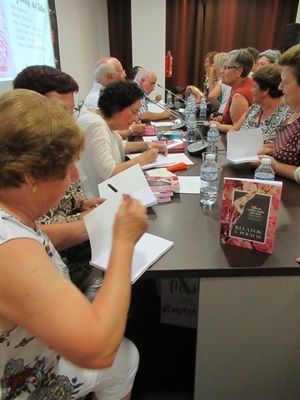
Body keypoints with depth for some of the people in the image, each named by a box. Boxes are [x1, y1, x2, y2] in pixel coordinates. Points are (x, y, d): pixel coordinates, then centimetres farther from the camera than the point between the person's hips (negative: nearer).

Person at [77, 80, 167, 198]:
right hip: (94, 196, -9)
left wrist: (145, 145, 7)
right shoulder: (96, 125, -22)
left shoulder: (105, 121, 6)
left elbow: (120, 147, 23)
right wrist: (143, 159, -18)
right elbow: (108, 172, -28)